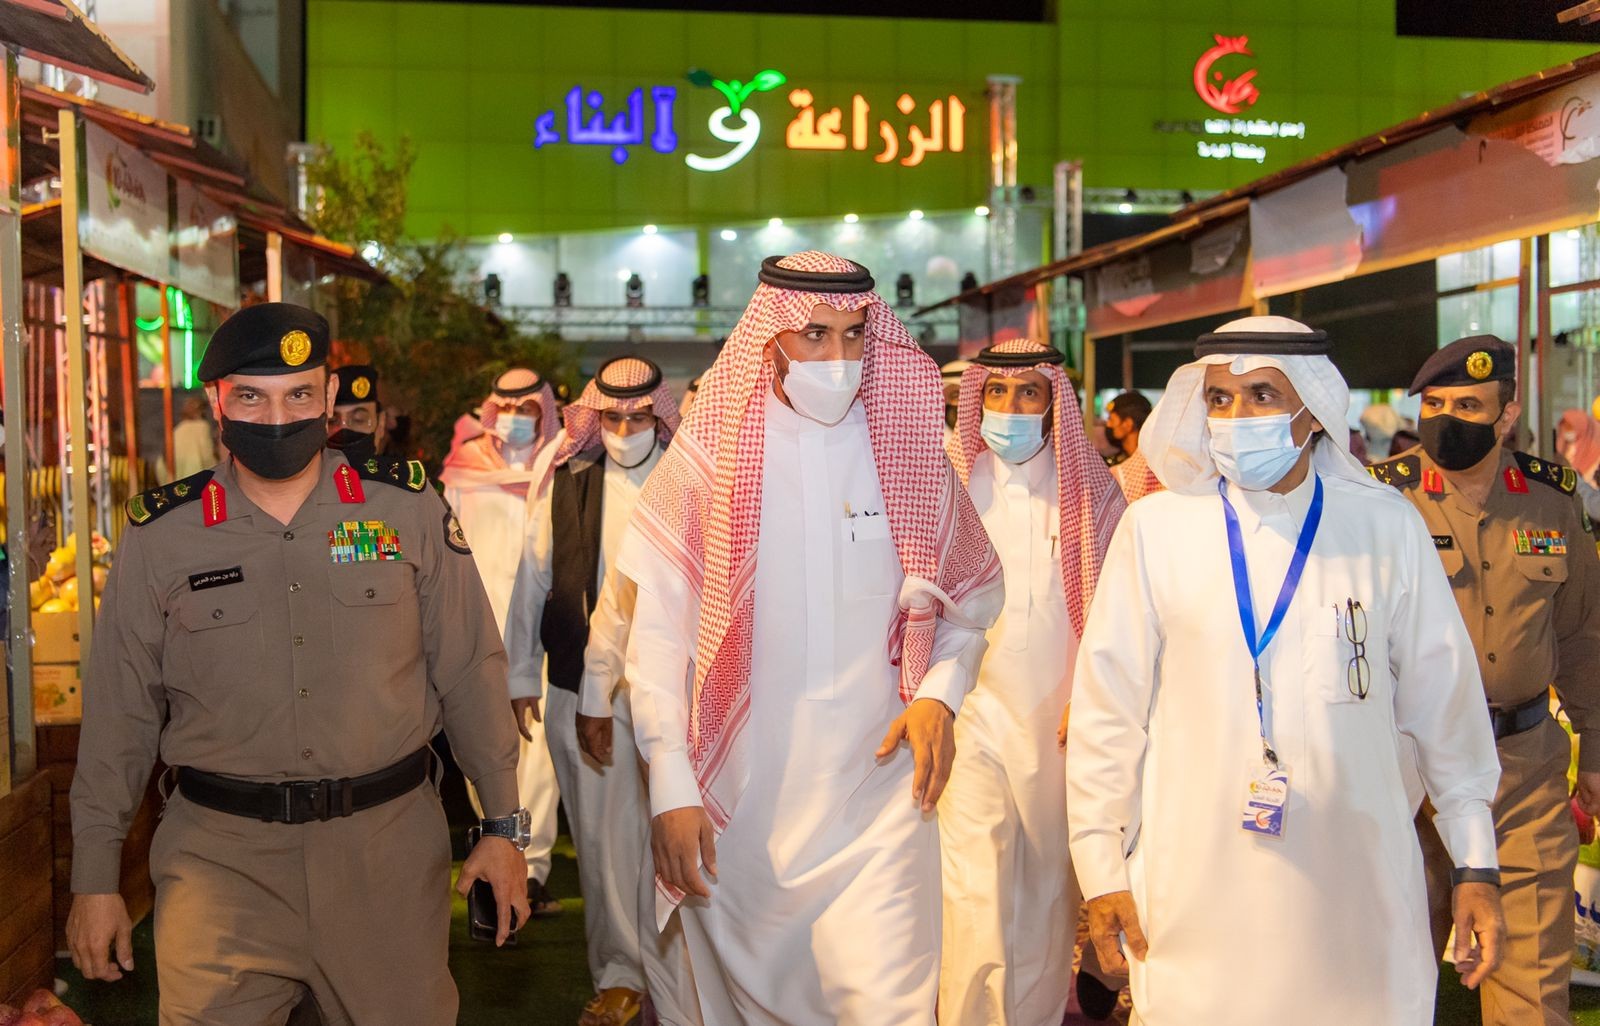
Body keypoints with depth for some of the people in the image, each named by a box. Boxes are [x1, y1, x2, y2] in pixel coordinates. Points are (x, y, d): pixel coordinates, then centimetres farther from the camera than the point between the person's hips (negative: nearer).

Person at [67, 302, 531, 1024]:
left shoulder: (409, 510, -2)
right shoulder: (161, 537, -1)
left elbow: (470, 675, 2)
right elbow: (119, 716, 5)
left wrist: (502, 824, 3)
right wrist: (95, 879, 7)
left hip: (389, 850, 1)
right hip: (221, 857, 0)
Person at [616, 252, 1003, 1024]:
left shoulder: (909, 448, 2)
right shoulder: (709, 454, -2)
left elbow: (973, 592, 13)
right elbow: (657, 632, -3)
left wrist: (939, 695, -5)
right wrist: (671, 786, -9)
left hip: (878, 790, 0)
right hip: (738, 800, 0)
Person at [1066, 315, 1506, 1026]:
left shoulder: (1388, 529, 1)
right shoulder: (1155, 528, -2)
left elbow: (1443, 701, 7)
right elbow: (1105, 708, 1)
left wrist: (1475, 867, 8)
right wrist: (1100, 868, 0)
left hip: (1359, 893, 1)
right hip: (1196, 899, -1)